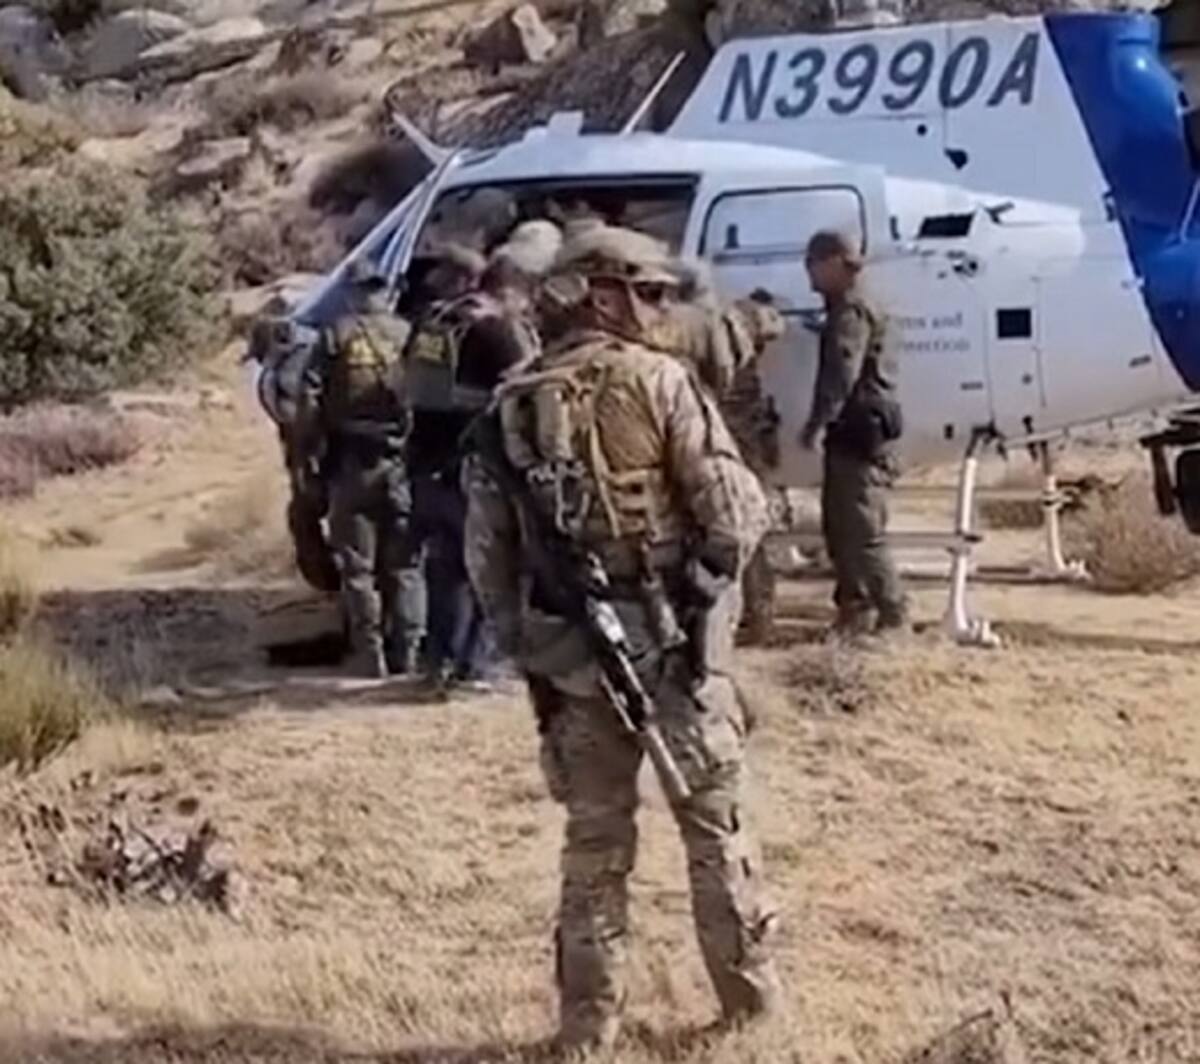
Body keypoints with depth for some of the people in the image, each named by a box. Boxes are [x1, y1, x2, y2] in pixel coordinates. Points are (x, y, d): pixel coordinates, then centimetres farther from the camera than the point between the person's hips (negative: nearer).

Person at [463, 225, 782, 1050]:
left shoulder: (510, 406, 5)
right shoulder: (658, 381, -10)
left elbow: (487, 548, 5)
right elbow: (737, 510, -13)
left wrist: (521, 639, 14)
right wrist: (716, 569, 7)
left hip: (568, 652, 4)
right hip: (674, 639, -4)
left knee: (595, 837, 13)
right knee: (717, 824, 11)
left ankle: (590, 1016, 16)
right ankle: (751, 992, 20)